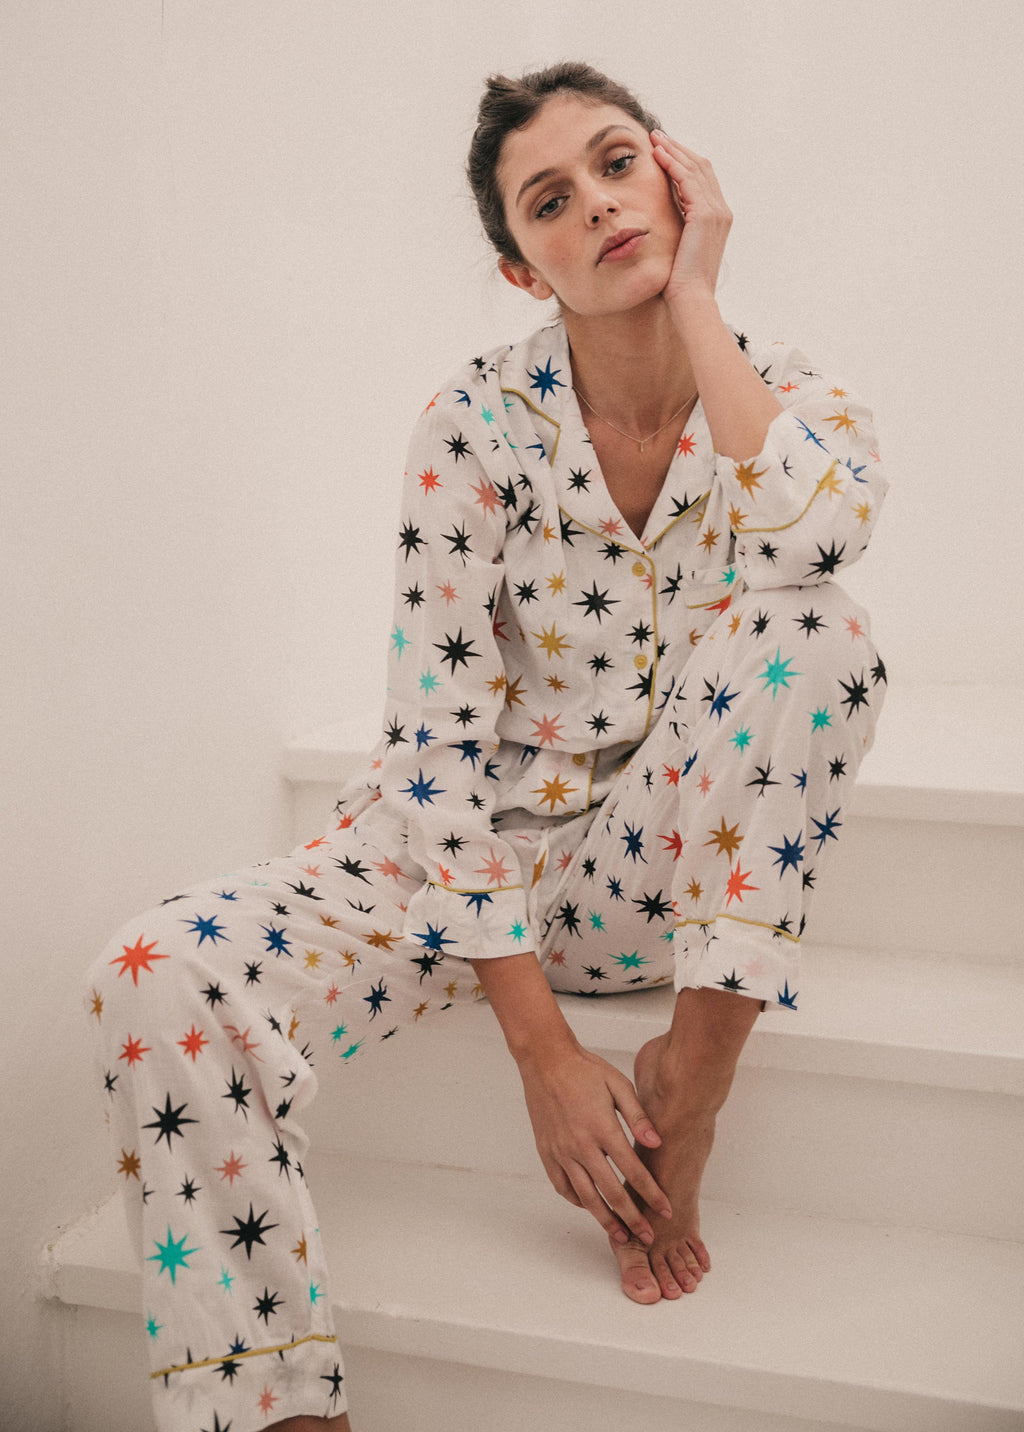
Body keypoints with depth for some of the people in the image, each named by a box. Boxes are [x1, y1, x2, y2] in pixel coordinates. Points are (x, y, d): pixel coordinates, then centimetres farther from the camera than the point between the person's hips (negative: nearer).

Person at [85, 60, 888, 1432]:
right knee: (164, 980, -27)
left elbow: (818, 532, -32)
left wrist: (695, 297, -20)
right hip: (478, 854, 0)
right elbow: (437, 742, -16)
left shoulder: (786, 401, -4)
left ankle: (690, 1082, -17)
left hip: (675, 866, 1)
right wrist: (544, 1050, -20)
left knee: (815, 622, -28)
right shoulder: (480, 427, -11)